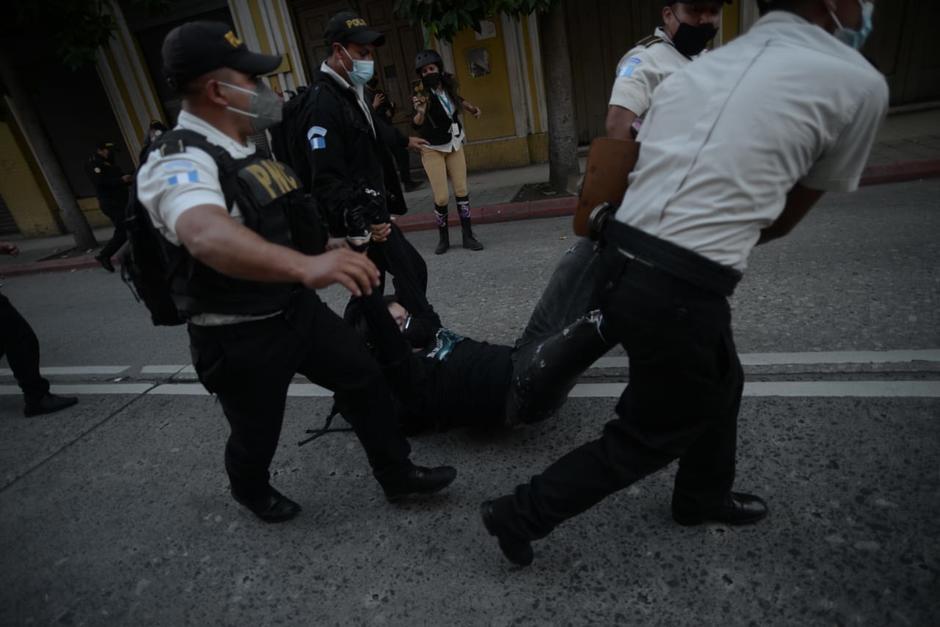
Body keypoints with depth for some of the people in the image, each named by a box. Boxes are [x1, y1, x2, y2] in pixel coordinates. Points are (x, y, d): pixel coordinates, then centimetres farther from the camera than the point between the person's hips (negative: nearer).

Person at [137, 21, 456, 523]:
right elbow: (208, 235, -48)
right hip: (239, 337, -8)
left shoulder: (242, 149, 5)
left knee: (363, 377, 9)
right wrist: (305, 265, -64)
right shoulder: (180, 162, -25)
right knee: (258, 432, 13)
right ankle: (250, 491, 48)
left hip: (295, 307, 8)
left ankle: (396, 475, 26)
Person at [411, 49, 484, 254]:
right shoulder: (421, 94, -18)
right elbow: (416, 125, -32)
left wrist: (471, 107, 11)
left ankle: (468, 236, 7)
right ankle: (443, 238, 10)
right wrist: (420, 112, -50)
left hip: (455, 145, 4)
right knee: (441, 197, -9)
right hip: (433, 150, -4)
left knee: (462, 191, -1)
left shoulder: (449, 86, -4)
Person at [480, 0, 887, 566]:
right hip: (682, 289, -8)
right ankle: (522, 515, 25)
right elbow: (781, 220, 9)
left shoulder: (703, 67, 17)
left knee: (719, 385, 30)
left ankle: (704, 499, 53)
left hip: (625, 260, 8)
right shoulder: (859, 83, 1)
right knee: (649, 437, 15)